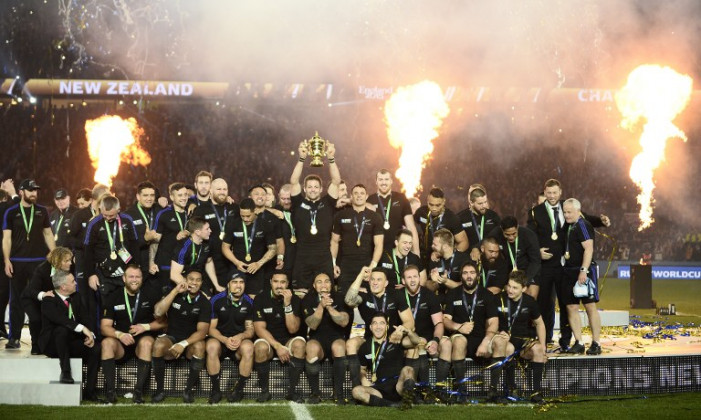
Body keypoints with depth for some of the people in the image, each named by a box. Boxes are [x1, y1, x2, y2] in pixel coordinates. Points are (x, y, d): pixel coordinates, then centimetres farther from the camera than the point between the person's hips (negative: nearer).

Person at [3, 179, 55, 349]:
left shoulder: (42, 211, 9)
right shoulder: (11, 212, 4)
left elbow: (48, 234, 13)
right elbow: (6, 238, 2)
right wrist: (7, 261, -7)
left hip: (39, 261, 1)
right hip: (17, 263, -1)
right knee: (17, 300, 3)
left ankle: (38, 337, 5)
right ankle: (14, 338, 5)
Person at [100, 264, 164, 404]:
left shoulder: (150, 297, 6)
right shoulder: (113, 298, 5)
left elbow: (163, 322, 7)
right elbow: (104, 327, -3)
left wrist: (146, 327, -12)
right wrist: (119, 334, -24)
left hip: (142, 341, -1)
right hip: (121, 345, 1)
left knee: (146, 342, -35)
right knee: (107, 342, -31)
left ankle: (139, 390, -36)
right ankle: (110, 390, -34)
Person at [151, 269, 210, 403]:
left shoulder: (204, 302, -4)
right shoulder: (175, 295, 0)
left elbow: (202, 331, -13)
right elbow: (158, 312, -17)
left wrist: (184, 344, -29)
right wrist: (175, 291, -20)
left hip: (191, 341, 0)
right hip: (171, 337, 1)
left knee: (199, 346, -35)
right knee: (158, 345, -33)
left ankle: (189, 390, -22)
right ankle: (159, 390, -21)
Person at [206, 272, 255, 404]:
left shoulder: (248, 302, 1)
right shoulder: (217, 300, -4)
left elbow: (250, 330, 4)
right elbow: (211, 328, -3)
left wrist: (241, 336, -20)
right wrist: (225, 340, -22)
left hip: (240, 340, 1)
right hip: (219, 339, -1)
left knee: (248, 347, -34)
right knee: (212, 346, -36)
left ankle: (239, 389, -19)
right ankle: (215, 390, -25)